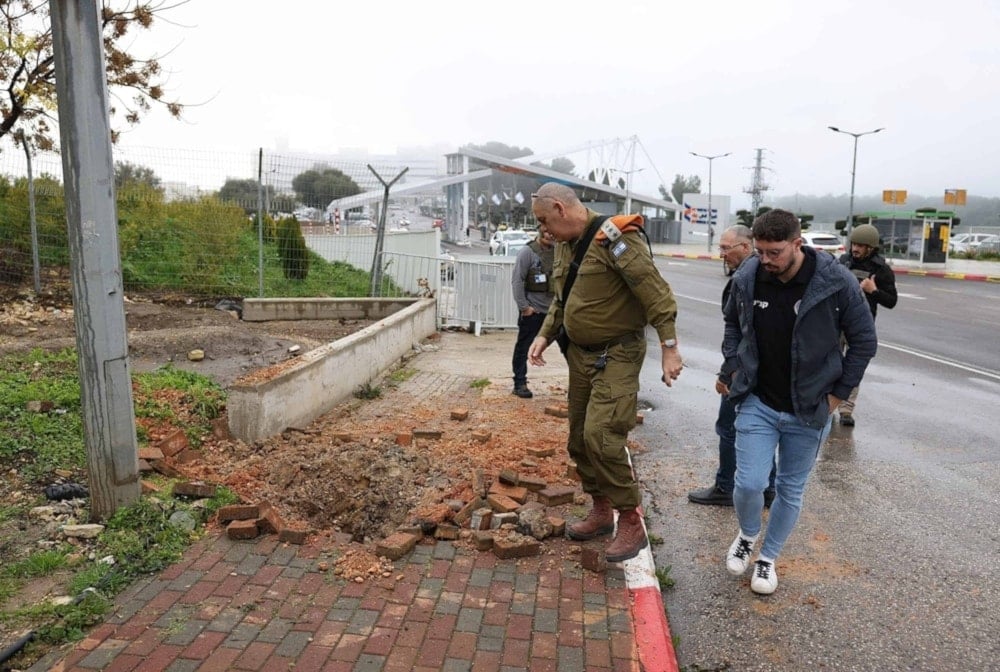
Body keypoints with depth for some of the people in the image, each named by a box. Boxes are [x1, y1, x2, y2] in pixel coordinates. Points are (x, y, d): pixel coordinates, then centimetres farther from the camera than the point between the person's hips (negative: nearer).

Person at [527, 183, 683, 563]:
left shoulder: (614, 239, -18)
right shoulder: (564, 245, 9)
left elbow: (656, 294, -20)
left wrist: (669, 348, -21)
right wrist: (545, 336, 6)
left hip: (617, 355, -9)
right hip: (579, 353, 9)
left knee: (601, 437, -17)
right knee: (579, 439, 13)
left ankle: (631, 524, 1)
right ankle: (601, 512, 30)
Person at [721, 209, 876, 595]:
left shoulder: (836, 282, -16)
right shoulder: (747, 277, -8)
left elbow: (864, 341, -4)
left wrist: (839, 393, -5)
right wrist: (735, 368, 3)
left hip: (809, 410, -1)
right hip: (757, 403, 1)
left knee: (790, 490, 12)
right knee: (749, 483, -4)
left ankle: (768, 558, 34)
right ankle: (746, 535, 30)